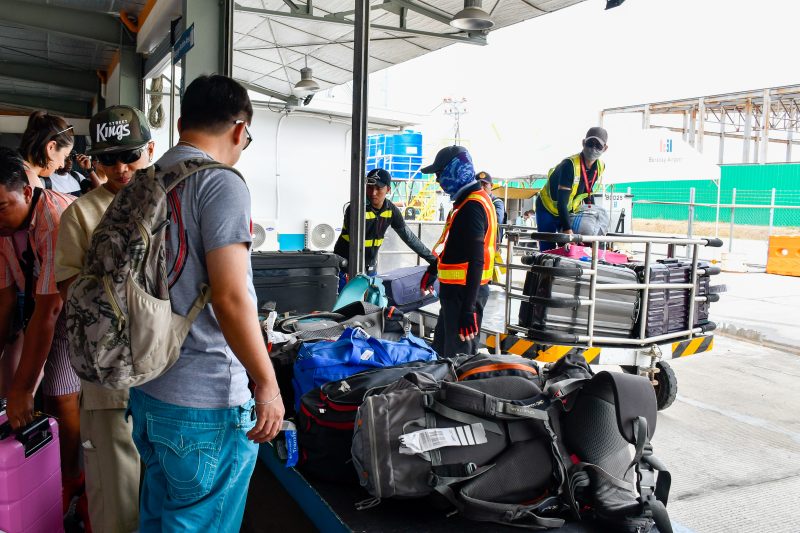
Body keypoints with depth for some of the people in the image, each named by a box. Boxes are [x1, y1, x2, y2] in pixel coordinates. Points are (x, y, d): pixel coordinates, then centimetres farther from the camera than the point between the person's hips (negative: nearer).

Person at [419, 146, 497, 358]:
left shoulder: (472, 207, -20)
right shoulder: (471, 200, 13)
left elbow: (476, 261, -25)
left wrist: (468, 309, -27)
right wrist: (433, 270, 35)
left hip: (464, 292, -10)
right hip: (458, 289, 10)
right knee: (441, 349, 21)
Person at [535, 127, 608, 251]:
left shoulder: (600, 167, -7)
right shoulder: (570, 165, -30)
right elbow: (561, 201, -36)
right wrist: (567, 229, -43)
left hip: (570, 211, 7)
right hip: (548, 208, -7)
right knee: (548, 250, -13)